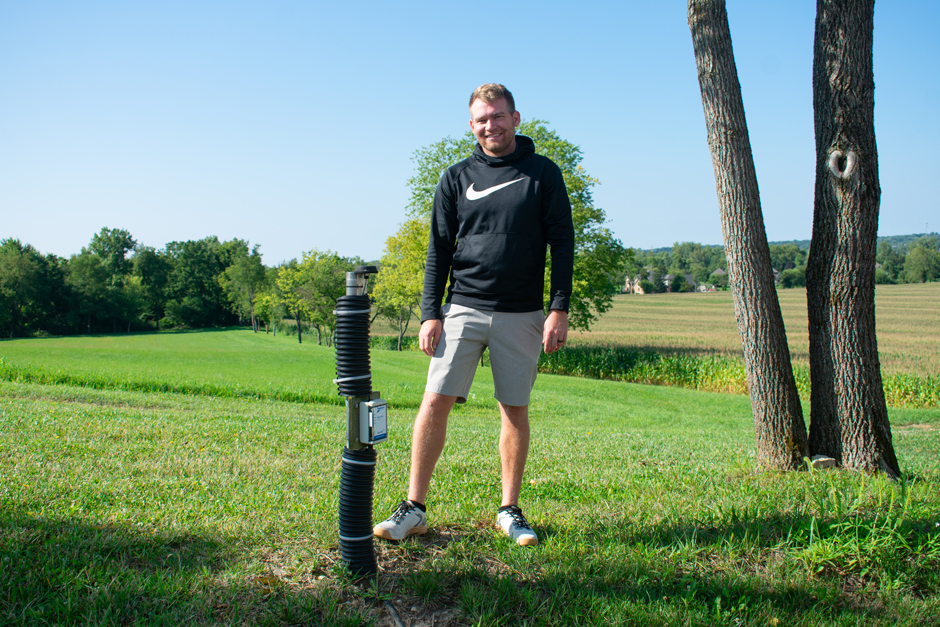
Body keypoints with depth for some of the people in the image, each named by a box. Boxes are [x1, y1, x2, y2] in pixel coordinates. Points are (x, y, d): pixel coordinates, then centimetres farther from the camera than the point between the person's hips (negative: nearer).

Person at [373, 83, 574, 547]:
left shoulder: (543, 174, 5)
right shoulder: (456, 179, 8)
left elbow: (562, 244, 3)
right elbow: (438, 251, 7)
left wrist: (559, 308, -6)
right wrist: (430, 313, -1)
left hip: (521, 315, 0)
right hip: (463, 308, 1)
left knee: (515, 409, 6)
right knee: (435, 401, -5)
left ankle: (510, 511, 20)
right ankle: (413, 509, 6)